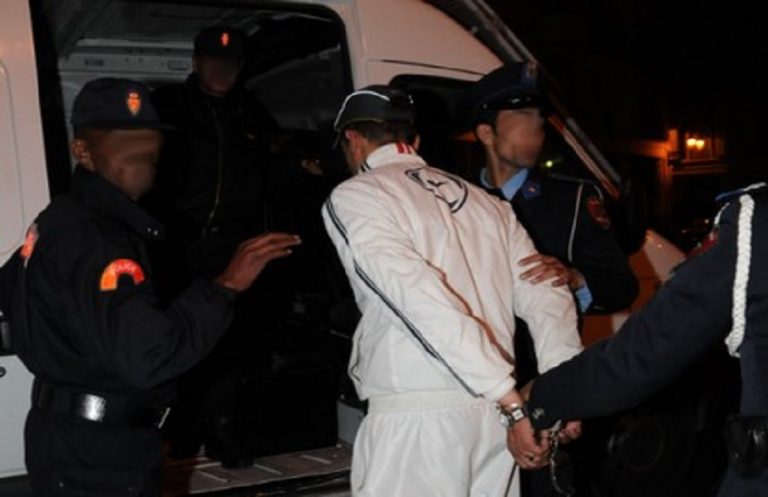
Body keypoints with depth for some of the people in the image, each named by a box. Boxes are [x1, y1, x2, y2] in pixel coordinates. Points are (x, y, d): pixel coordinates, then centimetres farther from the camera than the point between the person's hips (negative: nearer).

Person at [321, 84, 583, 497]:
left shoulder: (353, 196, -1)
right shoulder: (485, 201, 17)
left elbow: (420, 299, -15)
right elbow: (546, 298, 7)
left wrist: (512, 403, -17)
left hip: (416, 418, -6)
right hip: (494, 416, 6)